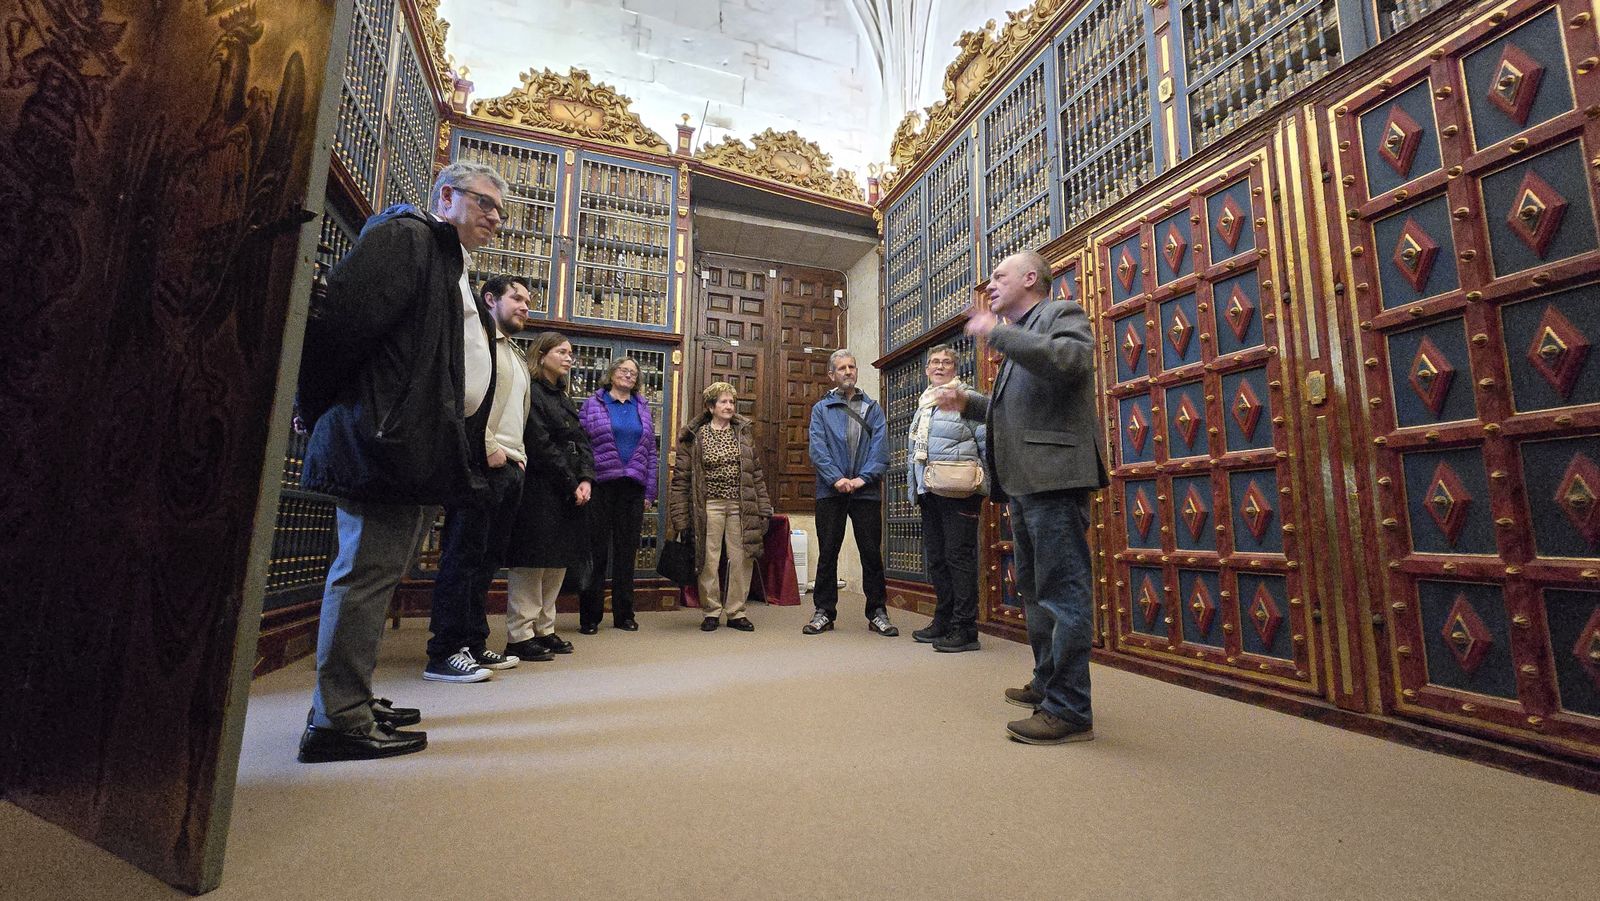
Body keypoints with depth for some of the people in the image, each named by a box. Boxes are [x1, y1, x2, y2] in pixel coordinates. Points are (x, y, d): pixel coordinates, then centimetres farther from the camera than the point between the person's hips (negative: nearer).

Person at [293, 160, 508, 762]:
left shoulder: (454, 269, 25)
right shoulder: (405, 236, -3)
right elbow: (336, 317, -14)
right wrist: (317, 410, -6)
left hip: (423, 448, 10)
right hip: (386, 438, -10)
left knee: (375, 572, 14)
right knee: (369, 571, -6)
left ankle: (349, 701, 25)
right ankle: (337, 720, 4)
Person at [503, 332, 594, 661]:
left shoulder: (563, 398, 20)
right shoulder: (531, 393, -7)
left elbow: (582, 441, 12)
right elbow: (542, 446, -14)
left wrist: (586, 479, -4)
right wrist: (572, 485, -13)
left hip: (571, 494, 9)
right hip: (540, 493, -9)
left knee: (559, 562, 10)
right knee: (532, 562, -4)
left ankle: (544, 629, 19)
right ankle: (519, 635, 5)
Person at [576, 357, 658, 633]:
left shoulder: (642, 408, 14)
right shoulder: (593, 404, 5)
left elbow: (650, 452, 12)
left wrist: (649, 491, 6)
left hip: (633, 487, 3)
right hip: (600, 485, -3)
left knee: (627, 551, 9)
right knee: (596, 551, 2)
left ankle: (624, 614, 19)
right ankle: (590, 616, 13)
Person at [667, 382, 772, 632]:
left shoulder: (744, 432, 10)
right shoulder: (694, 436, 1)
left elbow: (756, 473, 10)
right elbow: (681, 477, -1)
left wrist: (763, 509, 5)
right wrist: (680, 516, -6)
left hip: (741, 506, 3)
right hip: (709, 506, -2)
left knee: (742, 560, 4)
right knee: (709, 561, 3)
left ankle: (736, 612, 18)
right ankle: (711, 612, 18)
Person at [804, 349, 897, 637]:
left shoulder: (873, 409, 11)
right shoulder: (821, 409, 9)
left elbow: (880, 449, 0)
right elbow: (817, 448, -3)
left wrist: (863, 477, -13)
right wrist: (836, 478, -15)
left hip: (866, 491, 1)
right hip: (831, 491, 0)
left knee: (872, 552, 4)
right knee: (827, 552, 5)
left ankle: (877, 612, 15)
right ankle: (824, 611, 15)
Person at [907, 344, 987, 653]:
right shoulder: (923, 405, 22)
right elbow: (912, 454, 24)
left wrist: (987, 483, -10)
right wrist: (914, 490, 19)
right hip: (929, 492, 8)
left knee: (959, 555, -7)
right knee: (935, 557, 11)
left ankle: (964, 628, -2)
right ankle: (943, 621, 22)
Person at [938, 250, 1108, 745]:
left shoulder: (1062, 315, 0)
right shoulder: (1020, 337, 27)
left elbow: (1070, 360, -22)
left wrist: (997, 332, -17)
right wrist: (969, 403, 16)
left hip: (1054, 478, -10)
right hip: (1023, 482, 10)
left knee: (1061, 591, -8)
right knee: (1035, 589, 16)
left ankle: (1070, 709, 0)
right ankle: (1047, 683, 30)